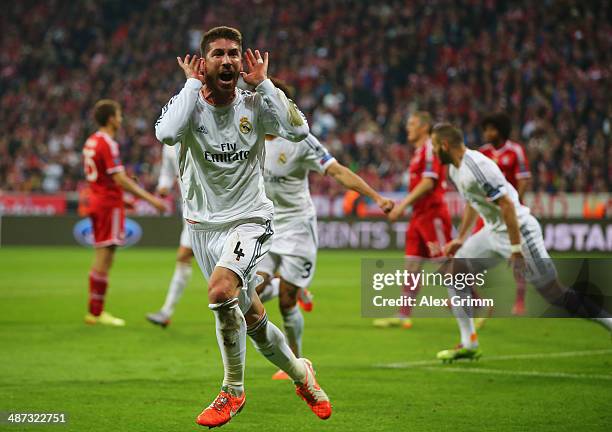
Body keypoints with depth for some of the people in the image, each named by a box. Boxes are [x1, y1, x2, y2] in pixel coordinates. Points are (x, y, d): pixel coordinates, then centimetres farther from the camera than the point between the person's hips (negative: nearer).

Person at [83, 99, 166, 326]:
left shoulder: (91, 141, 13)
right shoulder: (108, 144, -15)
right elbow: (119, 179, -20)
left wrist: (122, 197, 27)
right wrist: (149, 198, -19)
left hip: (98, 203, 9)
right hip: (109, 204, -9)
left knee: (102, 259, 12)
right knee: (104, 259, -6)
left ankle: (95, 310, 13)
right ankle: (96, 312, -5)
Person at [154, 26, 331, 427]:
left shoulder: (255, 104, -4)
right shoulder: (190, 103, -7)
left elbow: (298, 130, -21)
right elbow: (166, 132, -30)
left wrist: (263, 82, -16)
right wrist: (193, 84, -19)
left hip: (249, 219, -2)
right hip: (204, 224, 2)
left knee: (221, 291, -28)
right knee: (251, 317, 10)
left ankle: (233, 391, -9)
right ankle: (301, 375, 37)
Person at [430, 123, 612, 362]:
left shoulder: (476, 166, -23)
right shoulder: (455, 169, 8)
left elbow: (507, 205, -26)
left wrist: (516, 249, -25)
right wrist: (461, 238, 25)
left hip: (518, 230, -10)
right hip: (493, 231, 10)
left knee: (555, 293, -10)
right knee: (456, 269, 6)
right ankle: (469, 344, 10)